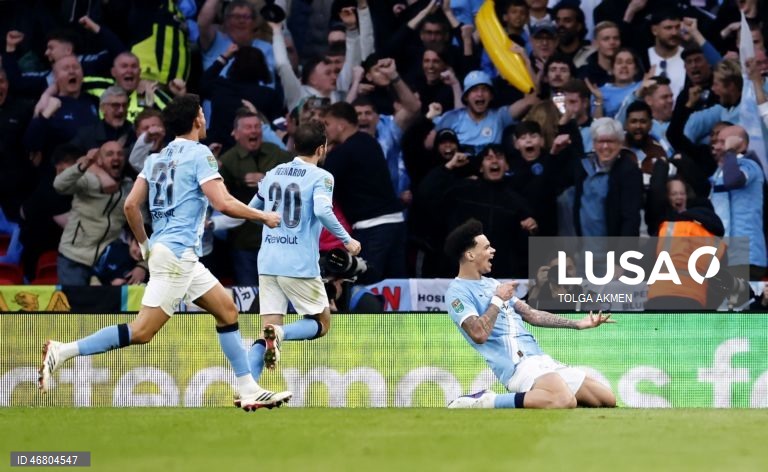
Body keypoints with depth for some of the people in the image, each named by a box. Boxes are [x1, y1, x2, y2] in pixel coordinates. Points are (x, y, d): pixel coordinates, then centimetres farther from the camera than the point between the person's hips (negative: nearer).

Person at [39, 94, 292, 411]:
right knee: (142, 331, -13)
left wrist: (144, 245, 22)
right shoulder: (199, 155, -8)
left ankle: (249, 391, 11)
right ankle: (62, 352, -17)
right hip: (178, 253, -9)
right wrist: (264, 216, -2)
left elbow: (131, 206, 10)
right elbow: (224, 204, -15)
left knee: (227, 311, 13)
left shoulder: (156, 159, 14)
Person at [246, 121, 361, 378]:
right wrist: (347, 240, -13)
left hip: (268, 262, 5)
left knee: (269, 328, 7)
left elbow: (252, 209, 23)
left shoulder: (274, 174, 12)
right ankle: (280, 334, -20)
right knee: (322, 323, 12)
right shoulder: (321, 177, -6)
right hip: (300, 265, -5)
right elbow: (322, 211, -23)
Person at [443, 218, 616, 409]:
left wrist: (577, 324, 20)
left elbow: (531, 315, 24)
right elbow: (479, 334, -19)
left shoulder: (493, 284, 23)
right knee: (564, 401, -39)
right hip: (517, 365, -9)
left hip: (541, 360, 9)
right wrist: (498, 300, -8)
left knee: (607, 400, 1)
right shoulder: (458, 292, -4)